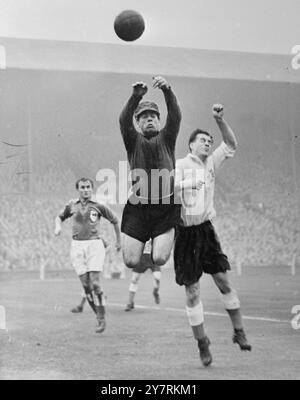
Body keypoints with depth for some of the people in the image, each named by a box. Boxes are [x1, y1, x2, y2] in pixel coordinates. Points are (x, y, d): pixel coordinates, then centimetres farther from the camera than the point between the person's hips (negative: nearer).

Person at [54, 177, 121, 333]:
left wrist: (119, 241, 20)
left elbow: (115, 221, 14)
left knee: (95, 283, -12)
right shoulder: (72, 205, 8)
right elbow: (60, 217, 26)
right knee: (86, 285, -3)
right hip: (77, 246, 3)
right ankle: (98, 316, 9)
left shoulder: (98, 206, 1)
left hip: (94, 245, -3)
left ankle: (102, 319, -4)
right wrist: (58, 226, 4)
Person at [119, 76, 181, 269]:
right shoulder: (134, 140, 9)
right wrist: (136, 96, -28)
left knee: (160, 259, -12)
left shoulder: (166, 138, 10)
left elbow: (175, 116, -7)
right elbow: (124, 120, -10)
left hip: (165, 208, 0)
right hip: (138, 208, 0)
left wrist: (167, 91, -26)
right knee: (131, 262, -6)